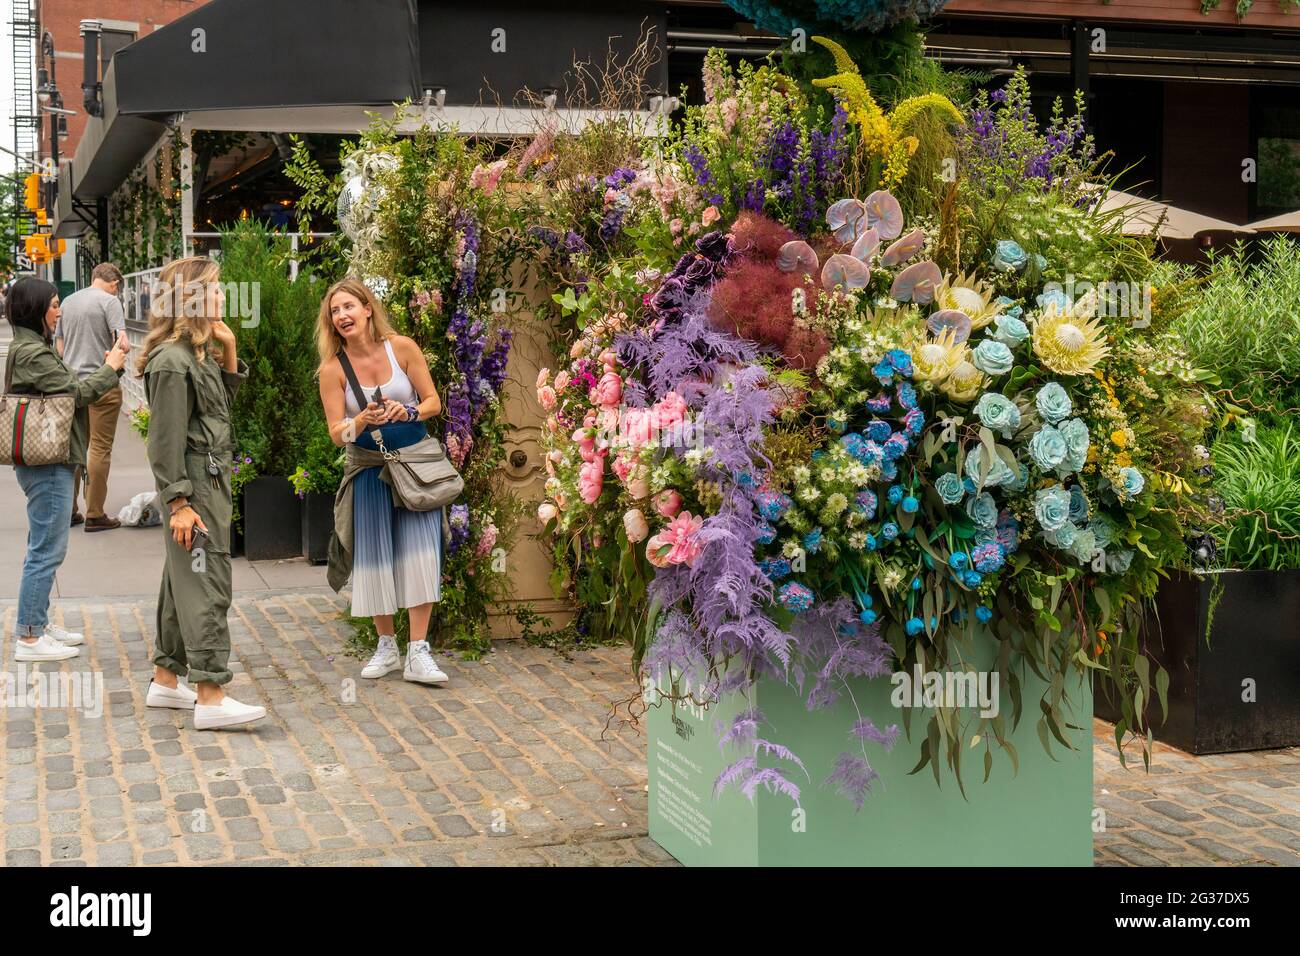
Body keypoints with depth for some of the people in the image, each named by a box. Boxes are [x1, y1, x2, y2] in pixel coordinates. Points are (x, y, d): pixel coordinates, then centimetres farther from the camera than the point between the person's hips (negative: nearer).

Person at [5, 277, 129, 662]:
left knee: (44, 547, 17)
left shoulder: (34, 348, 16)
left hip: (48, 460, 11)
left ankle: (39, 624, 26)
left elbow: (70, 389, 13)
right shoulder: (32, 353, -16)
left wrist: (108, 365, 5)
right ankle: (29, 638, -2)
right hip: (47, 463, -11)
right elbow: (77, 392, -16)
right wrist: (110, 368, -3)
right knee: (47, 550, -6)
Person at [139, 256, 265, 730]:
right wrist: (178, 503, -20)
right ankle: (210, 698, -10)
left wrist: (228, 352, 10)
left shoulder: (198, 354, 11)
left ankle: (166, 680, 25)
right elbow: (166, 438, -19)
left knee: (183, 582, 16)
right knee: (206, 587, -11)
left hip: (212, 479, 10)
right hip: (195, 486, -10)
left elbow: (223, 402, 25)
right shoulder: (171, 362, -17)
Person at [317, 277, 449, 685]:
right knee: (374, 554, 4)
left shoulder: (401, 347, -5)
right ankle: (386, 645, 21)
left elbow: (433, 402, -1)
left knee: (419, 550, -10)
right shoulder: (333, 369, -5)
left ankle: (418, 653, -8)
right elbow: (337, 433, -6)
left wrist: (406, 413, -21)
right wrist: (364, 420, -26)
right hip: (368, 468, 1)